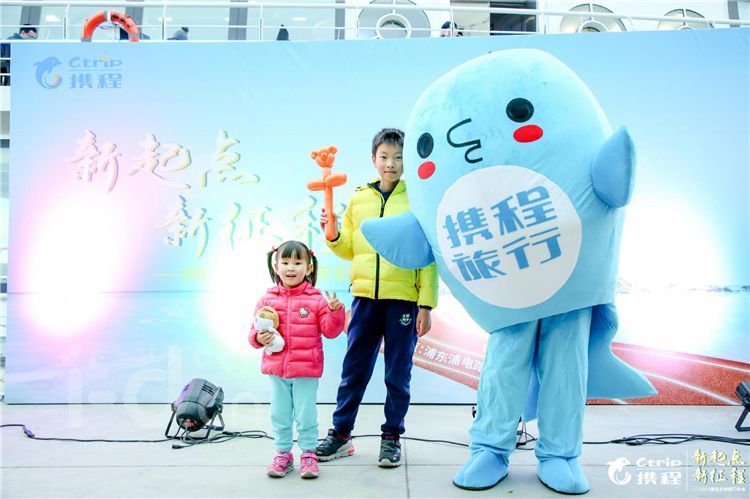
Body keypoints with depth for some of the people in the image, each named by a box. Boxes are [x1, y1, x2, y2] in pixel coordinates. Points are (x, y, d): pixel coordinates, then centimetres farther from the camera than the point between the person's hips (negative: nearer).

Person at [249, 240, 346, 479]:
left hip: (307, 370, -2)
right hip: (276, 369, 3)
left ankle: (309, 453, 24)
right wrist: (259, 338, -13)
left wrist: (335, 311, -22)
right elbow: (256, 329, 7)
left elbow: (330, 330, -7)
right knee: (280, 415, 14)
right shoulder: (268, 299, 1)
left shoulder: (316, 299, -5)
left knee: (306, 415, 7)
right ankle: (283, 453, 31)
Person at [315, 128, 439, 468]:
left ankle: (391, 437, 24)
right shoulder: (358, 199, 10)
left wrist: (426, 304, -7)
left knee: (398, 374, 8)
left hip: (403, 299, -3)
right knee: (353, 370, 10)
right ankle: (340, 434, 25)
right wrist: (332, 234, -4)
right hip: (365, 296, 3)